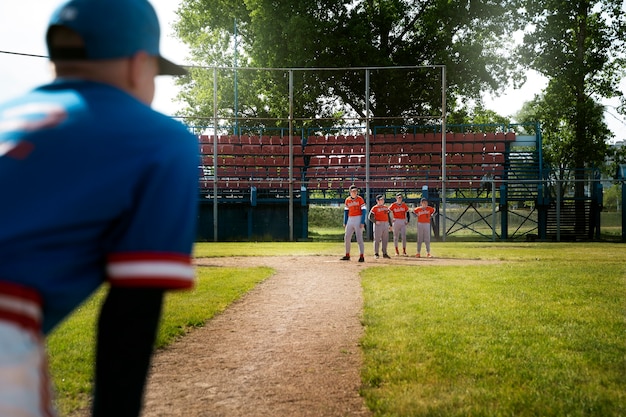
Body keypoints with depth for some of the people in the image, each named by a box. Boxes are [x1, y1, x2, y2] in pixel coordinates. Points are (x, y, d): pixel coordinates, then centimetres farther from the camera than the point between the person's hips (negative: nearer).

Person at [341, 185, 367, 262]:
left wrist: (362, 222, -16)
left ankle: (362, 256, -6)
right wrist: (345, 222, 10)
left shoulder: (360, 199, -6)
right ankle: (347, 255, 18)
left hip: (358, 219, -6)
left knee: (359, 238, -9)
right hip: (350, 220, 6)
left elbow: (364, 211, -9)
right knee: (346, 238, 7)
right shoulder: (347, 200, 9)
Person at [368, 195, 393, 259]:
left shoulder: (386, 207, 15)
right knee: (377, 239, -3)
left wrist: (390, 225, 14)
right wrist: (375, 221, -24)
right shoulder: (375, 208, -5)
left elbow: (389, 216, 20)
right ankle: (376, 253, 3)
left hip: (386, 224, 6)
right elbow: (370, 217, -10)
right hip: (378, 224, -6)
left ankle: (384, 253, 17)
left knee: (385, 239, 9)